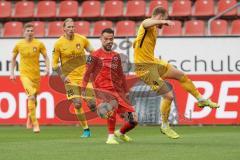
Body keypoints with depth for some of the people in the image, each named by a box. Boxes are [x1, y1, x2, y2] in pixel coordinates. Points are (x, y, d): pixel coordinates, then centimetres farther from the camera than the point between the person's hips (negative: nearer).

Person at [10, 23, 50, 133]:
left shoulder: (39, 44, 0)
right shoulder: (19, 45, 1)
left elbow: (46, 57, 6)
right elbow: (13, 58, 14)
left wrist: (47, 68, -10)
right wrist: (12, 73, 8)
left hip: (36, 74, 2)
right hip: (24, 74, -2)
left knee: (34, 99, 12)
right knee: (31, 96, -21)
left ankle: (30, 118, 42)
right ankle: (35, 124, -20)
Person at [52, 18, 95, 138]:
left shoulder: (82, 39, -2)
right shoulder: (59, 44, -6)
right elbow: (54, 64, 0)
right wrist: (62, 76, -9)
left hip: (84, 75, 1)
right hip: (70, 77, -1)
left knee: (91, 104, -3)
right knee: (77, 104, -14)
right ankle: (86, 130, 1)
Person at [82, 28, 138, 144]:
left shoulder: (116, 56, 16)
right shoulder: (95, 56, 1)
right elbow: (87, 74, 1)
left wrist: (125, 91, 25)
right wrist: (84, 90, -6)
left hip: (118, 91, 5)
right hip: (103, 90, -5)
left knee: (132, 121, -1)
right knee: (113, 104, -39)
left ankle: (121, 133, 34)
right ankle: (111, 136, -22)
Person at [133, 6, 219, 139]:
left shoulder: (154, 29, 17)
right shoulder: (147, 24, -13)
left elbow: (135, 43, 28)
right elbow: (146, 23, -42)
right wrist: (163, 21, -58)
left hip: (153, 63, 10)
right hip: (145, 67, -10)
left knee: (182, 76, 16)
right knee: (168, 95, -10)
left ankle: (201, 100, 32)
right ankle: (165, 126, 8)